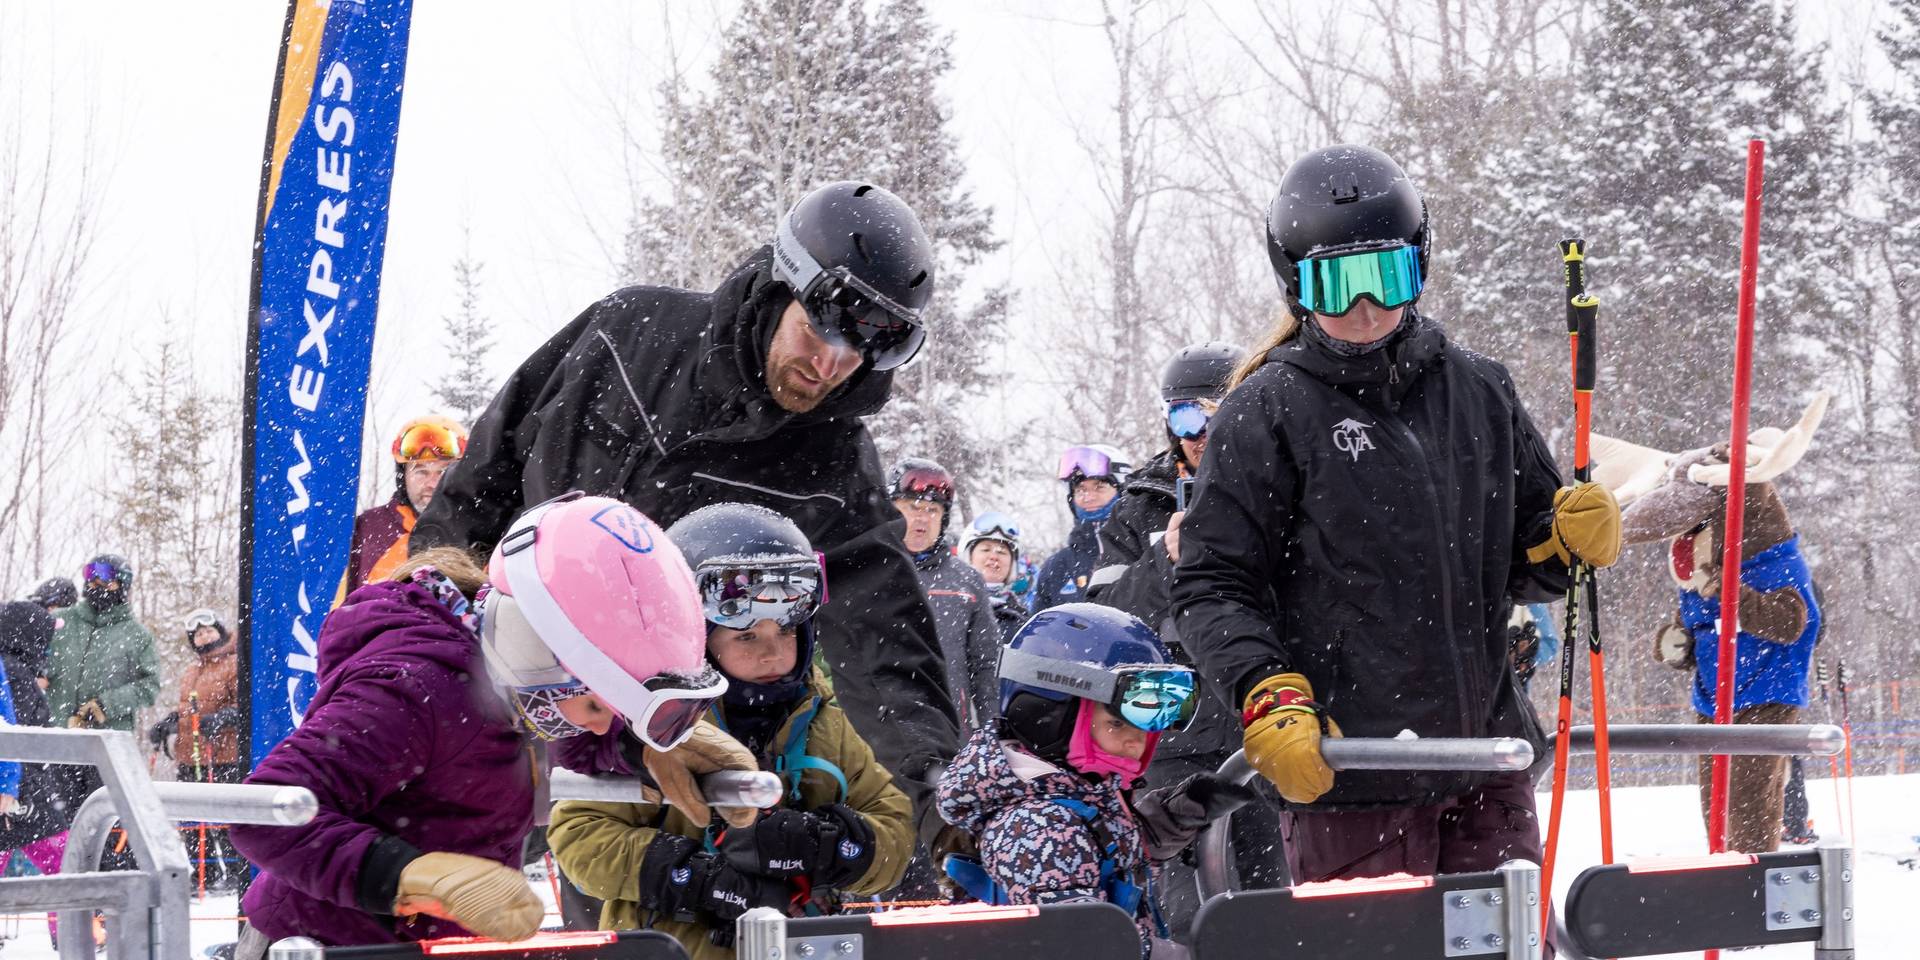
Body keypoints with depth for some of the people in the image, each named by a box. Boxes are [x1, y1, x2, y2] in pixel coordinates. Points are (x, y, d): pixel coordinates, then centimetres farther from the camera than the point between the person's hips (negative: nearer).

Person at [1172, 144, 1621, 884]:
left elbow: (1525, 566, 21)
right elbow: (1212, 588, -2)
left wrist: (1569, 537, -1)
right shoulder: (1268, 413, 0)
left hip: (1488, 768, 5)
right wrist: (1267, 700, -17)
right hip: (1349, 781, -4)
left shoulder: (1478, 393, 12)